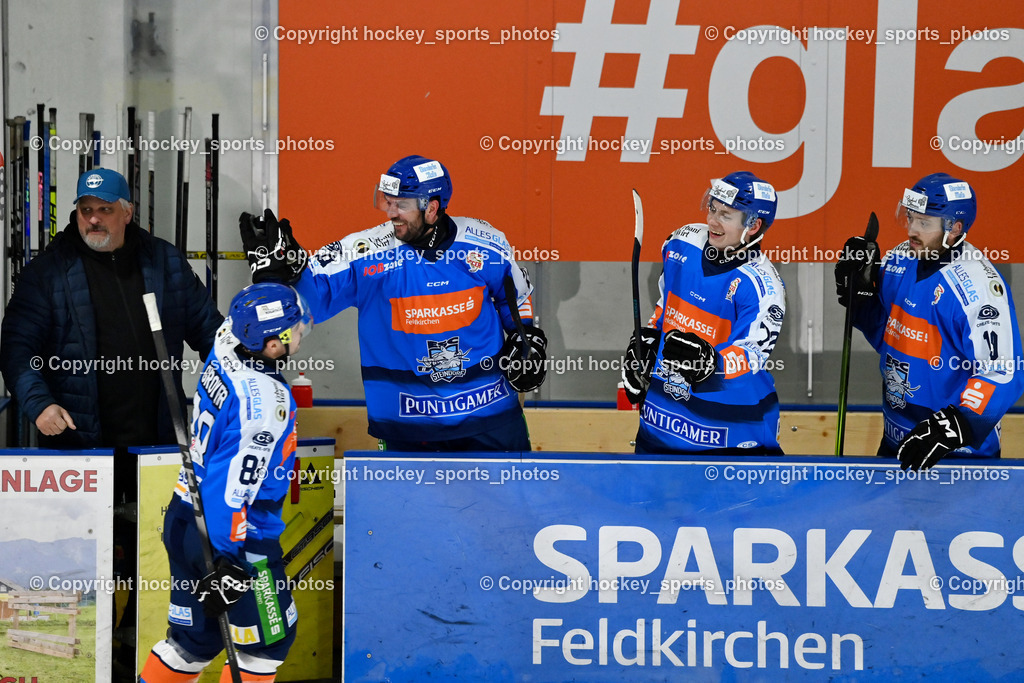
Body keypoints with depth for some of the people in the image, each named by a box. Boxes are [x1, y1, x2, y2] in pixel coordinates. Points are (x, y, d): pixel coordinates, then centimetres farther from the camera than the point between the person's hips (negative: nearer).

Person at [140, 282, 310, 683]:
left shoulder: (224, 352, -4)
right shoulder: (265, 401, -26)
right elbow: (233, 484, -28)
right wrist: (228, 564, -24)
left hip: (183, 519, 8)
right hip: (234, 538, -8)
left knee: (195, 637, 19)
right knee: (270, 637, 10)